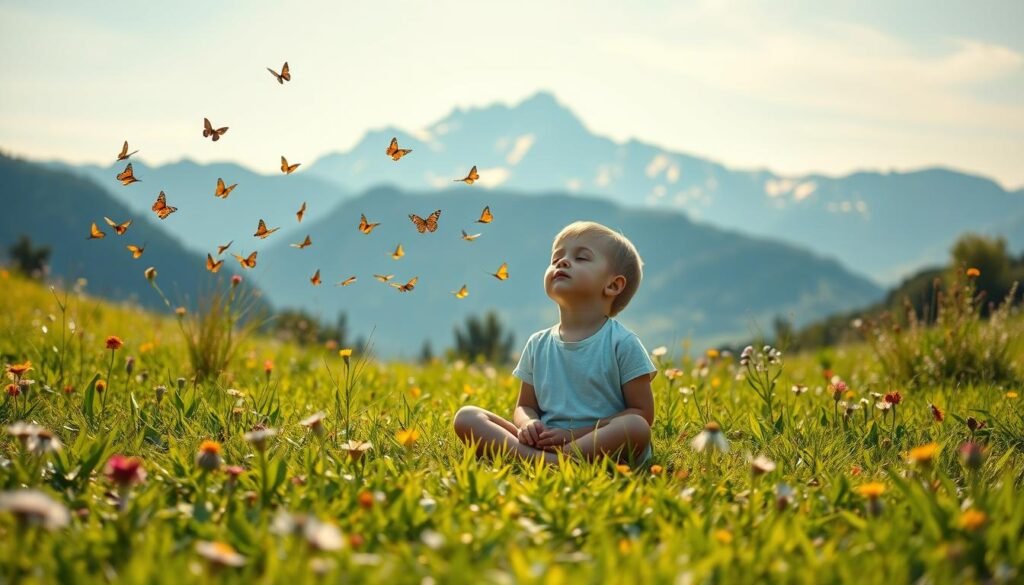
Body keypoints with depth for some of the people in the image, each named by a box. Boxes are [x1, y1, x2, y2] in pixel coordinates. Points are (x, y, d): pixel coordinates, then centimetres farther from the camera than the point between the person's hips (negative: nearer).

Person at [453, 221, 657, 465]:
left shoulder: (622, 343, 0)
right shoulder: (538, 345, 13)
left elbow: (642, 413, -4)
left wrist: (576, 434, -13)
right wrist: (528, 425, -9)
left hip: (599, 445, -4)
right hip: (543, 441, 4)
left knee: (636, 427, -35)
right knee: (466, 417, -10)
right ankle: (543, 459, -34)